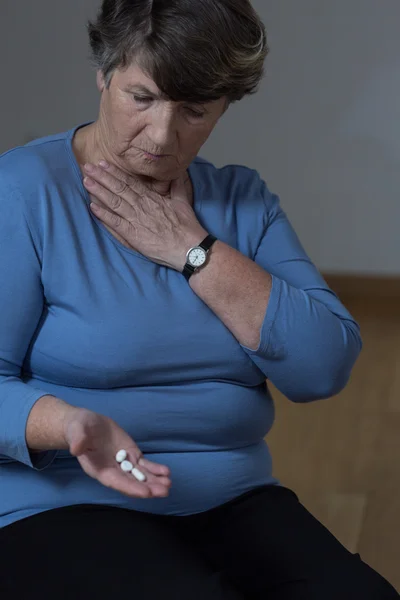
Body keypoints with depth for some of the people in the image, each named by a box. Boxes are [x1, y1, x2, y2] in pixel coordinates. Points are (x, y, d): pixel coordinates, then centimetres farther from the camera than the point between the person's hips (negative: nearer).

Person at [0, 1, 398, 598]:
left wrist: (193, 251, -9)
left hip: (234, 502, 5)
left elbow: (325, 367, -2)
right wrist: (69, 425, -31)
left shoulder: (242, 198, 10)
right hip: (62, 508, -4)